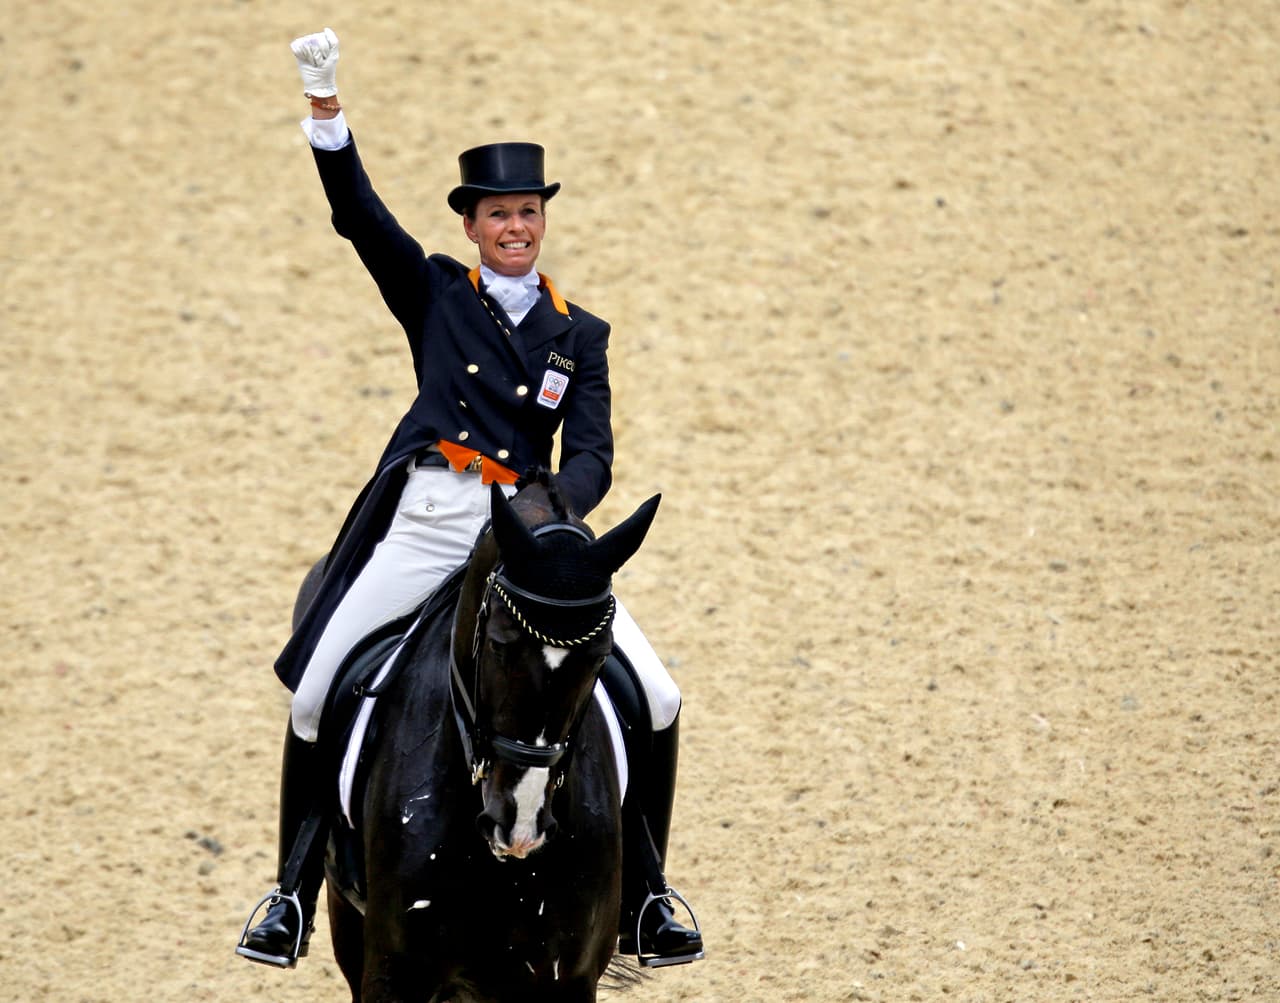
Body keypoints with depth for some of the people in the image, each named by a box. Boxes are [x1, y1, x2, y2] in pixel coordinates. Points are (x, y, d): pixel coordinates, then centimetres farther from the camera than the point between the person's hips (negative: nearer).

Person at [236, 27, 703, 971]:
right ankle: (294, 893, 9)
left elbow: (592, 455, 4)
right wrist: (325, 106, -14)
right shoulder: (437, 293, 12)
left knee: (656, 701, -8)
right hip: (425, 526, -1)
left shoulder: (581, 335, 14)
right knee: (316, 697, -8)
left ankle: (644, 901, 6)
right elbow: (360, 214, 0)